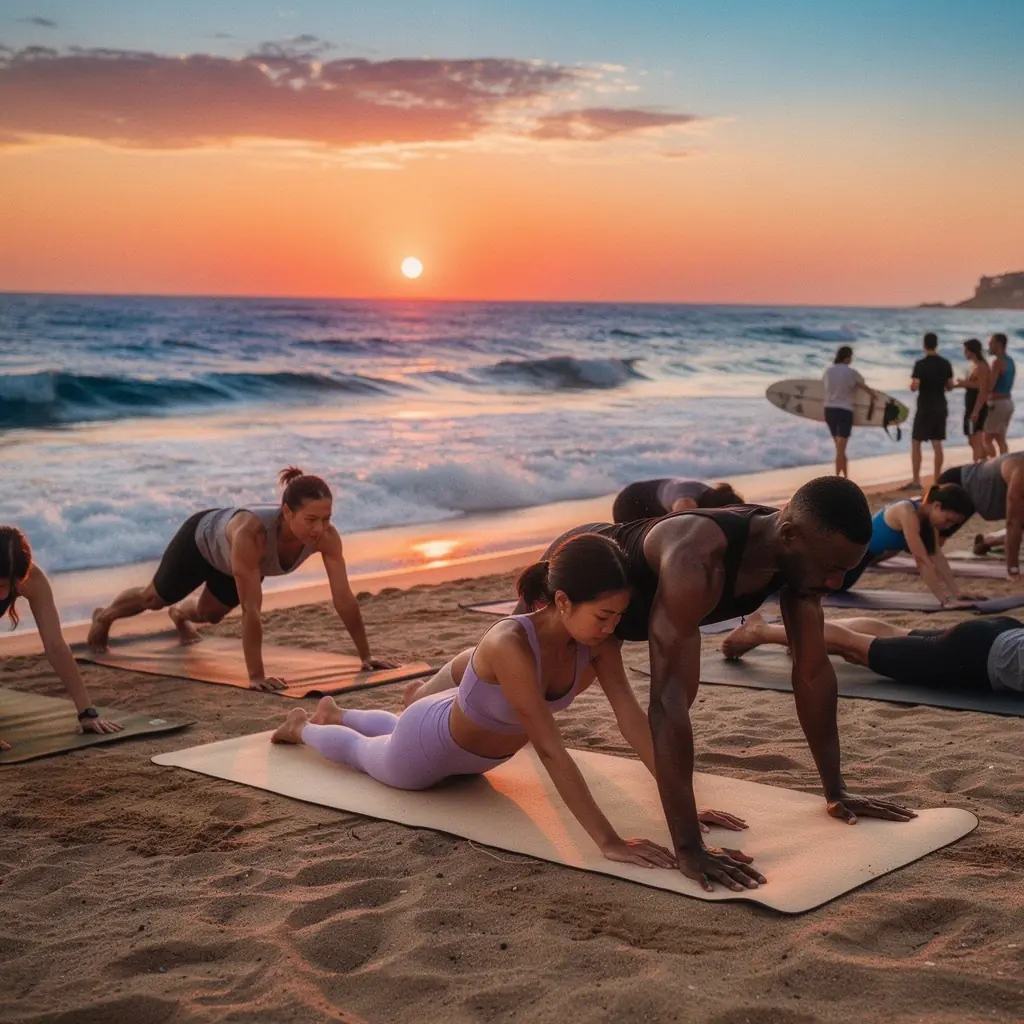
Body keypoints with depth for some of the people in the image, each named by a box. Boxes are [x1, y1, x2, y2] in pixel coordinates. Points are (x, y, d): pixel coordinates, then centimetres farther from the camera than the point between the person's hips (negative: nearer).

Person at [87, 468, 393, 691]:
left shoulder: (326, 536, -38)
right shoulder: (251, 533, -51)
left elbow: (343, 597, -32)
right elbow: (251, 609, -51)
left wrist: (366, 654, -30)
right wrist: (256, 676, -51)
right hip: (201, 540, -4)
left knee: (209, 614, 31)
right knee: (154, 598, 24)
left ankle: (180, 614, 68)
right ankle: (104, 617, 57)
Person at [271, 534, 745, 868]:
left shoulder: (596, 642, -27)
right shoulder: (510, 645, -48)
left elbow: (634, 719, -26)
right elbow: (551, 752, -49)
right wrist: (609, 841, -51)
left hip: (478, 750, 6)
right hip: (427, 746, -6)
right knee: (366, 752, 29)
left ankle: (334, 712, 67)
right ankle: (303, 726, 60)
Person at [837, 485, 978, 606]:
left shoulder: (927, 510, -12)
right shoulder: (908, 513, -37)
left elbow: (937, 555, -9)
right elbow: (922, 560, -40)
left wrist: (956, 591, -15)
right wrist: (945, 599, -43)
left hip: (867, 549, 9)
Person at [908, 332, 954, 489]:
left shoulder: (921, 364, -13)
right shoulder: (945, 364, 2)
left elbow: (914, 387, -18)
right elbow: (950, 386, 7)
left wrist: (911, 385, 4)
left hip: (925, 408, -5)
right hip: (940, 408, 5)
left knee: (916, 443, 3)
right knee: (937, 444, 8)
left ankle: (916, 480, -1)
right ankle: (937, 480, 7)